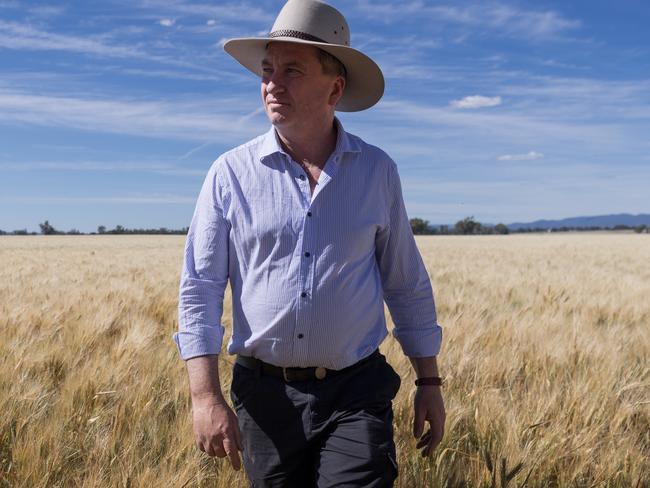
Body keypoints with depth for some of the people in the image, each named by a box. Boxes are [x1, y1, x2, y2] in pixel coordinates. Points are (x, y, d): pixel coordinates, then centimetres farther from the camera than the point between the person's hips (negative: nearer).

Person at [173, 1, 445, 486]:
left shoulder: (377, 171, 0)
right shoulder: (230, 173, -3)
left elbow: (407, 284, 7)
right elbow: (199, 291, -2)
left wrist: (429, 382, 7)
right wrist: (205, 396, -10)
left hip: (356, 393, 0)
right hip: (266, 393, 1)